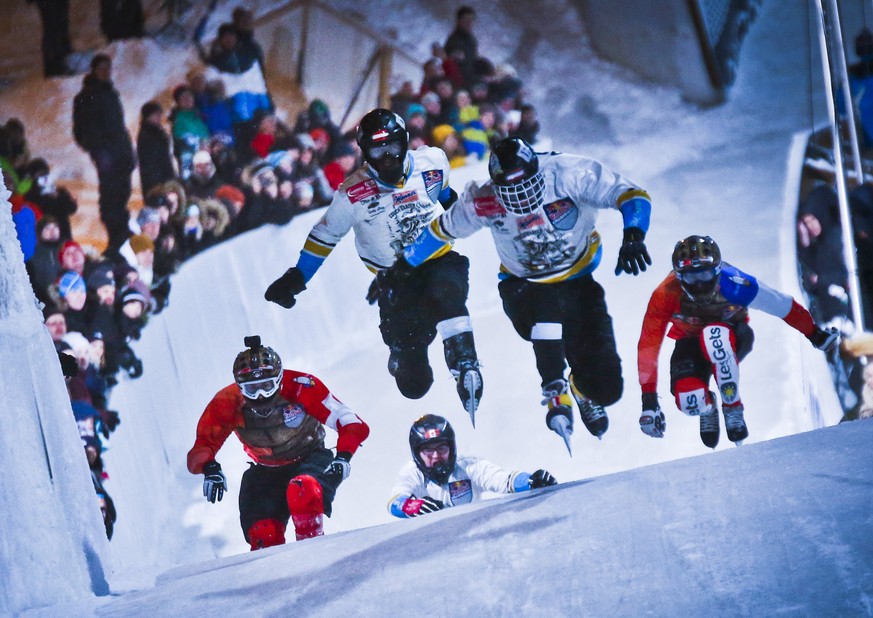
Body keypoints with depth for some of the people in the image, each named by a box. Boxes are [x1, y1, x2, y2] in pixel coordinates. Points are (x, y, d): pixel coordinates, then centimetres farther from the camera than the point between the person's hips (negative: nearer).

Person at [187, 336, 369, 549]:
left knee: (302, 490, -36)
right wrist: (209, 468, -40)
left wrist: (343, 457, -40)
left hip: (310, 459, -2)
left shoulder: (299, 386, -26)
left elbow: (354, 426, -23)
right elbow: (202, 446, -18)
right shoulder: (227, 403, -20)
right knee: (264, 537, -20)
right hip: (266, 473, 2)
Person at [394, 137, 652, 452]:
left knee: (606, 388, -8)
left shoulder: (567, 174, -26)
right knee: (547, 305, -40)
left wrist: (633, 234, -48)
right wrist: (400, 268, 6)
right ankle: (557, 396, -28)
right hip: (524, 286, 0)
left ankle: (584, 390, 30)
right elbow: (441, 229, 0)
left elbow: (631, 196, -28)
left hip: (578, 281, 0)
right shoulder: (483, 203, -19)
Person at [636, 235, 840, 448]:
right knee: (689, 402, -28)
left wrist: (816, 336, 0)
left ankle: (733, 407, -15)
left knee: (714, 336, -39)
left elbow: (784, 306, -16)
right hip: (690, 342, 1)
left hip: (735, 337, -1)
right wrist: (649, 402, -25)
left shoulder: (734, 285, -32)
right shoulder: (665, 295, -30)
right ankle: (707, 406, 14)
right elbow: (648, 346, -24)